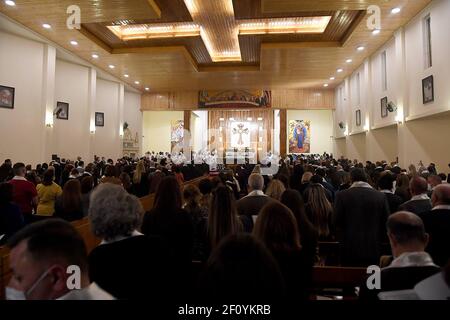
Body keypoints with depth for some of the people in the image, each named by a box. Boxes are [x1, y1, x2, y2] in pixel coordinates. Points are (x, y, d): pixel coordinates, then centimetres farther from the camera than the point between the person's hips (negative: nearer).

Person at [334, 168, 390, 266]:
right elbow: (386, 222, 2)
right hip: (373, 250, 2)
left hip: (349, 249, -2)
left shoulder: (341, 195, -8)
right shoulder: (381, 196, -2)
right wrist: (379, 241, 14)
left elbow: (337, 222, -5)